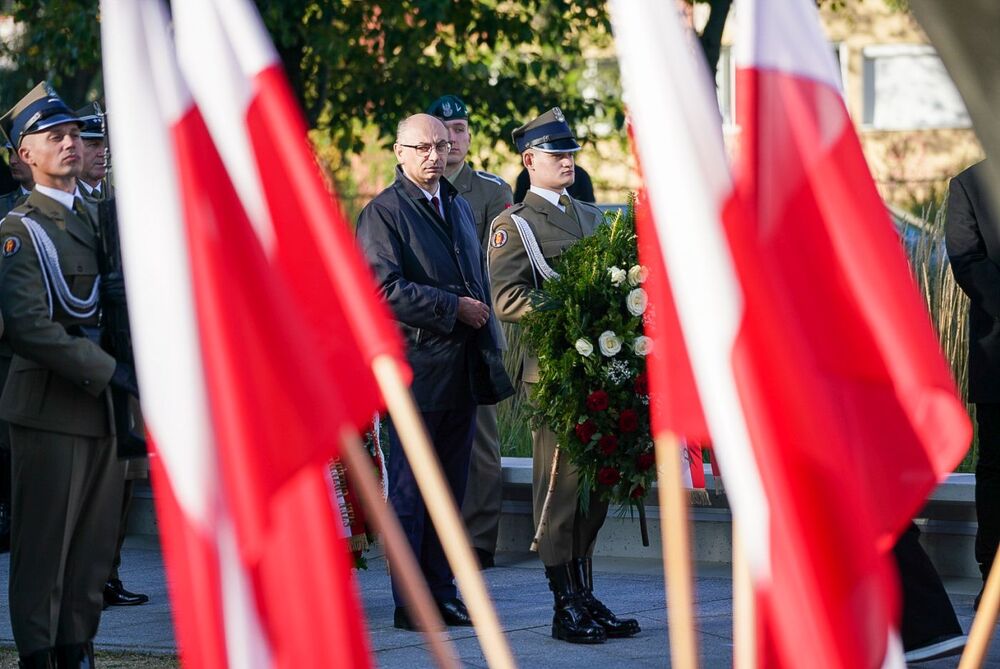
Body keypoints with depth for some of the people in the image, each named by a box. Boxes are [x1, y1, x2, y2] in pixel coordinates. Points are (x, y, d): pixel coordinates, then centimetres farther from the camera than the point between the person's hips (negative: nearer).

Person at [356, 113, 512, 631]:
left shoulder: (458, 207, 19)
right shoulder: (383, 212, -6)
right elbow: (385, 288, -17)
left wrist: (488, 355, 17)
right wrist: (454, 308, -15)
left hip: (461, 369, 7)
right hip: (414, 369, -7)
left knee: (449, 490, 10)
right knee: (409, 492, -3)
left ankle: (442, 594, 15)